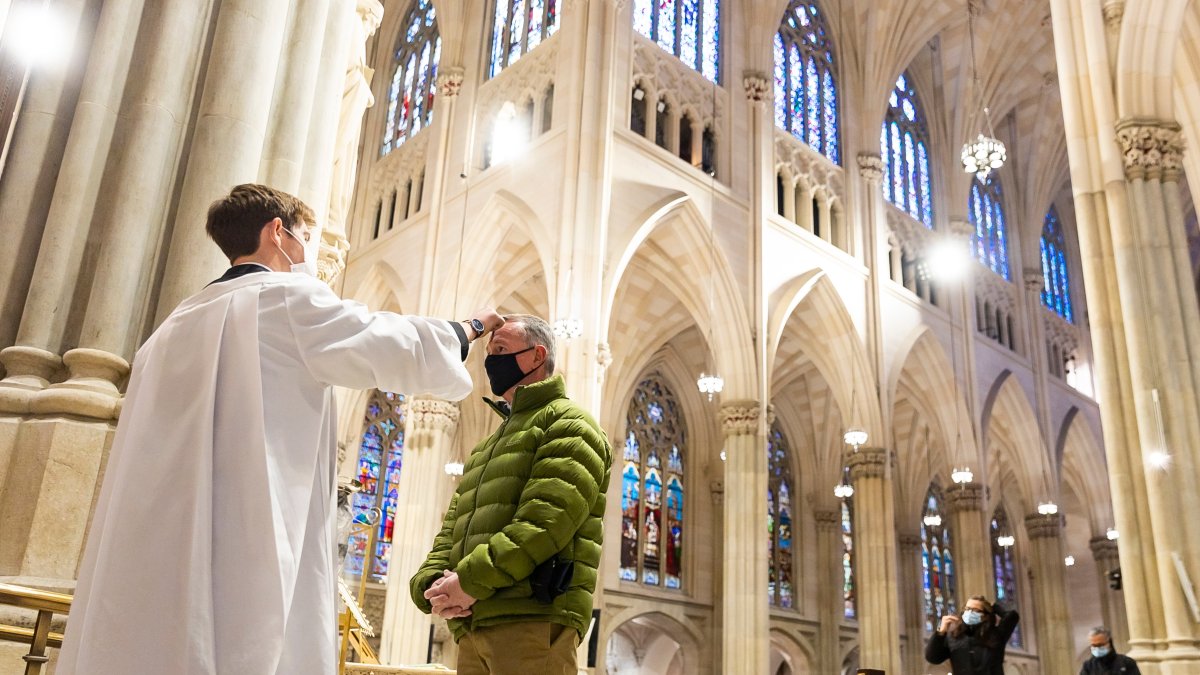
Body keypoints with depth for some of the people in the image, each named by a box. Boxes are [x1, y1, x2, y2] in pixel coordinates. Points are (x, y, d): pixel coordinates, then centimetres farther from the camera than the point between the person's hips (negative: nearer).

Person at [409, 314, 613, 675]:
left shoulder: (567, 422, 2)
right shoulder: (485, 449, 29)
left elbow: (548, 517, -14)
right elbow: (453, 528, 20)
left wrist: (471, 579, -17)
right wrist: (432, 583, -1)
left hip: (534, 619, -8)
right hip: (473, 625, 8)